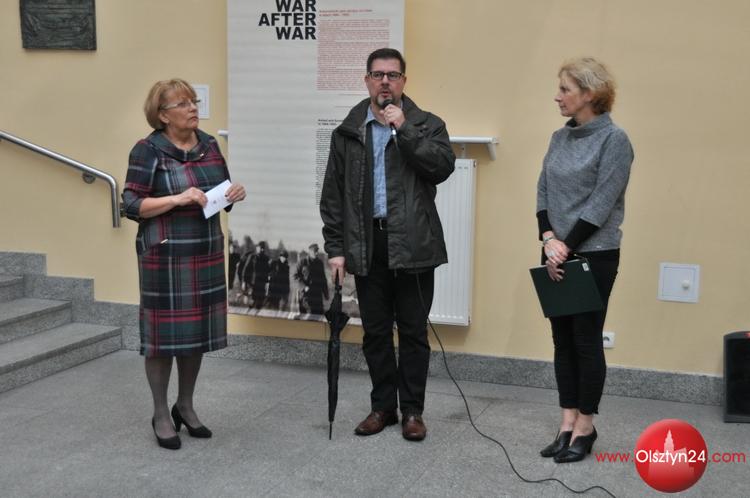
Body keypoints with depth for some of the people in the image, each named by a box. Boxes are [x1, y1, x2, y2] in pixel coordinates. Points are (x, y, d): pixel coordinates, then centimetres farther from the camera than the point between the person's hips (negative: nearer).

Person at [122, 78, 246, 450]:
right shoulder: (148, 150, -9)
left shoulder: (209, 145, 9)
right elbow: (131, 205, -12)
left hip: (207, 253, 6)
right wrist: (177, 199, -22)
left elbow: (221, 193, 18)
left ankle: (185, 406, 29)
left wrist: (233, 194, -4)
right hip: (165, 256, -6)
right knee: (165, 332, 2)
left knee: (198, 330, 12)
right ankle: (161, 415, 18)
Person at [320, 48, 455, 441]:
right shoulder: (347, 133, 9)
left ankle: (412, 410, 16)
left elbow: (443, 166, -15)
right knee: (375, 332, 10)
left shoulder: (427, 125, 4)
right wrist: (335, 247, 3)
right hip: (366, 246, 3)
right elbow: (332, 195, 8)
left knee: (413, 332, 4)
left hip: (412, 246, -2)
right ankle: (383, 406, 23)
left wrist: (404, 128, -14)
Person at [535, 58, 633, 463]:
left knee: (586, 339, 1)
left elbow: (602, 203, -16)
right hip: (558, 254, 7)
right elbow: (543, 191, 7)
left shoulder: (614, 139, -11)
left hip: (594, 255, -6)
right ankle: (568, 423, 19)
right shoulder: (560, 137, 9)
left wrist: (567, 246, -15)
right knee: (563, 338, 9)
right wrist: (548, 239, -7)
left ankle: (585, 426, 14)